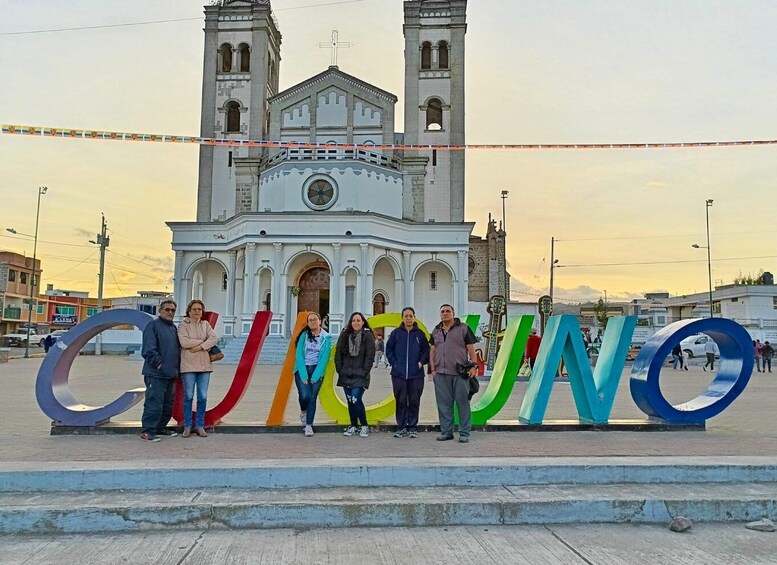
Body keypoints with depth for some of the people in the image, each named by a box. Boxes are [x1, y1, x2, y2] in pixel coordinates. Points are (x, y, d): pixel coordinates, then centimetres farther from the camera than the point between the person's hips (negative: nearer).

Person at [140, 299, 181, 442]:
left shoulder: (173, 328, 17)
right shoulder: (153, 325, -8)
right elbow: (149, 349, -15)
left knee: (168, 403, 14)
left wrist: (176, 366, 15)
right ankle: (147, 431, -2)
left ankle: (161, 427, 25)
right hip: (156, 373, -8)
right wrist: (159, 364, -16)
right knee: (154, 402, -9)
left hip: (171, 373, 9)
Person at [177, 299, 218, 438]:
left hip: (204, 364, 3)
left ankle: (200, 426, 13)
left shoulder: (205, 324, 13)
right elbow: (184, 342, -14)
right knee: (188, 396, 1)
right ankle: (187, 426, 11)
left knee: (203, 397, 3)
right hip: (188, 364, -3)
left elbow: (214, 338, -3)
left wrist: (200, 347, -16)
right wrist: (204, 341, -10)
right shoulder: (183, 325, 2)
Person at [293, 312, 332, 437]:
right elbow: (299, 354, -4)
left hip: (317, 370, 0)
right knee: (305, 395, -15)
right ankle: (303, 412, 18)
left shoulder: (326, 337, 1)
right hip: (302, 369, 0)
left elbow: (324, 358, -3)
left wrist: (315, 376, -11)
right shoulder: (304, 335, 1)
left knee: (312, 397, -2)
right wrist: (303, 375, -12)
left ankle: (309, 425, 7)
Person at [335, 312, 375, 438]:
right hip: (346, 375, 4)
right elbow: (338, 354, 9)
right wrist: (340, 370, 3)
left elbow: (370, 356, -6)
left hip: (360, 375, -4)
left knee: (356, 399, -14)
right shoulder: (344, 335, 8)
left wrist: (364, 372, -11)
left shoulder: (368, 336, -2)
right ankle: (353, 427, 20)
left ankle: (364, 426, 1)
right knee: (350, 401, 8)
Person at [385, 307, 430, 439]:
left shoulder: (420, 334, 6)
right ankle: (401, 428, 12)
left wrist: (421, 362, -3)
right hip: (399, 374, 0)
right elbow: (389, 350, 8)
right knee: (401, 402, 3)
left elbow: (426, 351, 10)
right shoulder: (396, 333, 5)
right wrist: (394, 363, -2)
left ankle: (412, 428, 11)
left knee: (414, 402, 3)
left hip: (416, 374, 0)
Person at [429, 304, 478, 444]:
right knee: (444, 403, 7)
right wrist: (433, 369, 7)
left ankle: (464, 433, 6)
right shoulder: (436, 331, 16)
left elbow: (471, 349, 1)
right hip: (441, 374, 4)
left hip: (460, 373, -4)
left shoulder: (463, 328, 4)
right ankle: (446, 432, 15)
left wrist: (474, 366, -8)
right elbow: (432, 351, 16)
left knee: (462, 403, -1)